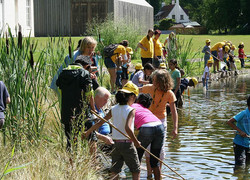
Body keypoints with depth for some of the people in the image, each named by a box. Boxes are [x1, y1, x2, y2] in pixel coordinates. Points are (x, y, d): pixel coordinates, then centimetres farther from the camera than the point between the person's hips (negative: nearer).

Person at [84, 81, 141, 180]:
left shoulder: (113, 109, 2)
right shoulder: (131, 110, -14)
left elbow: (100, 122, 6)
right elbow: (127, 128, -27)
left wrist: (88, 132, 18)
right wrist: (136, 142, -17)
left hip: (116, 143, 5)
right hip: (127, 144, -5)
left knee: (115, 171, 12)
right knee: (136, 171, 9)